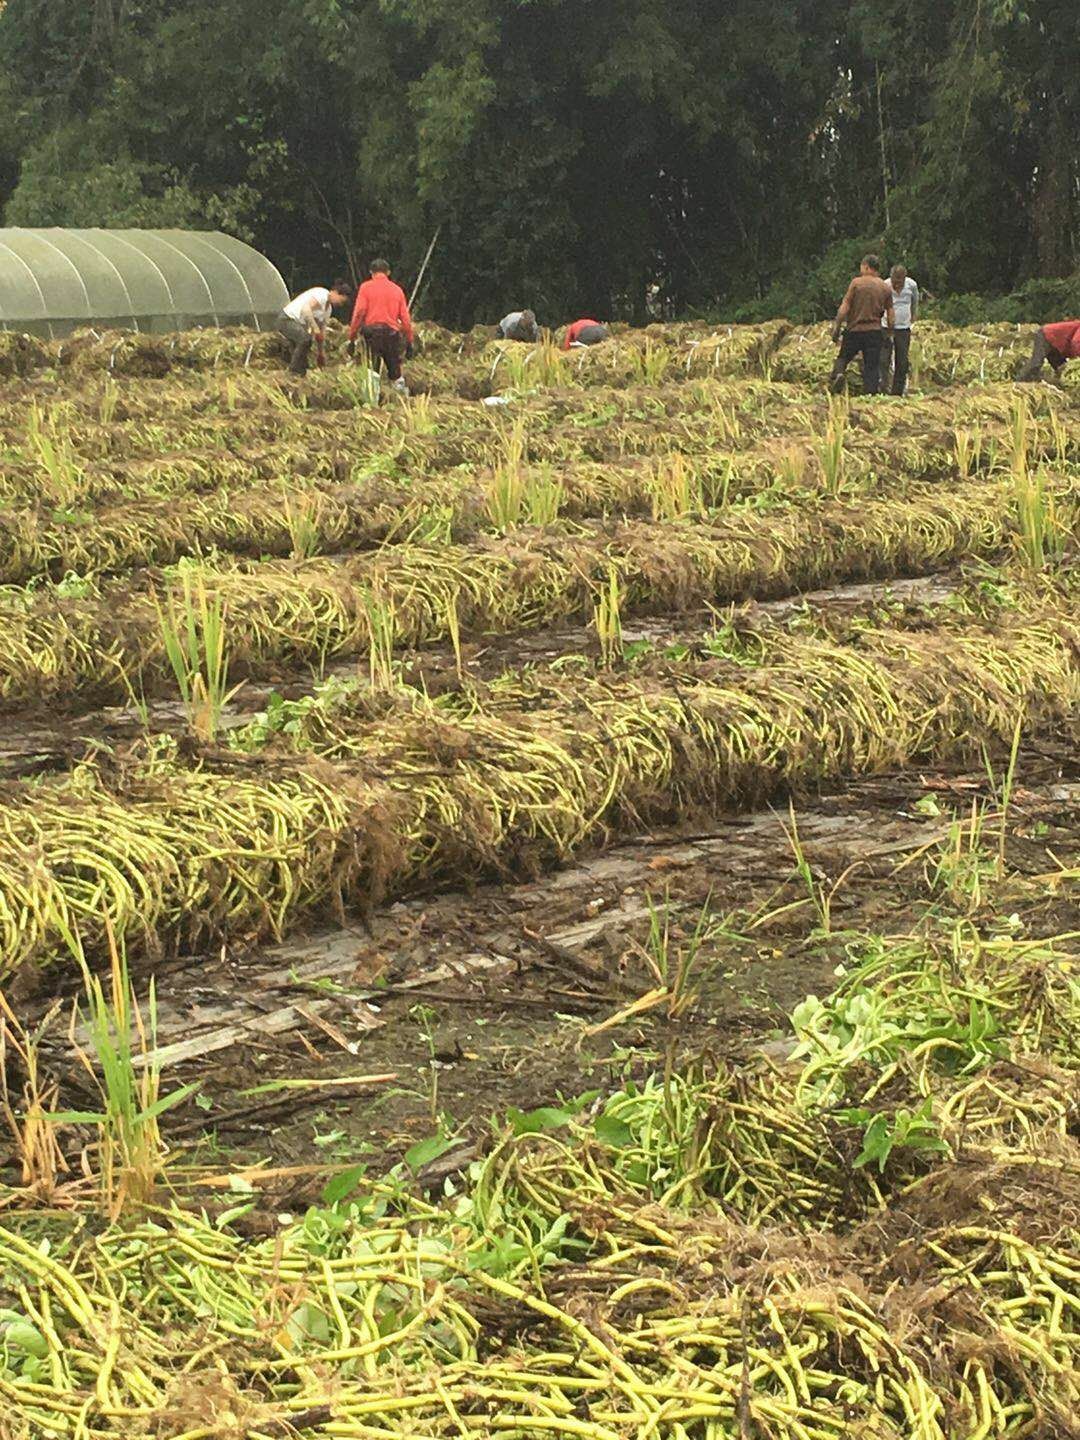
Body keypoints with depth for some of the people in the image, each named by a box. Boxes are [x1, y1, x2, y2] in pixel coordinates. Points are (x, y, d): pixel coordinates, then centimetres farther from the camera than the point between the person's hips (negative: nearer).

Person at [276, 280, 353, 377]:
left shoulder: (328, 308, 13)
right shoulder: (321, 294, -18)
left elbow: (322, 330, 21)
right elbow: (306, 309, -32)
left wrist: (321, 352, 23)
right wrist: (316, 329, -29)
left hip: (297, 323, 11)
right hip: (286, 319, -11)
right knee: (305, 339, -29)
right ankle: (294, 372, -22)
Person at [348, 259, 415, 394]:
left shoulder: (366, 287, 4)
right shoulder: (397, 289, 12)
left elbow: (359, 312, -5)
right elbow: (405, 317, 9)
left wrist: (352, 338, -3)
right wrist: (410, 342, 12)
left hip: (372, 331, -2)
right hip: (392, 333, 2)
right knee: (395, 373, 12)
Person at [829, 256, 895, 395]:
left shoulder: (856, 283, -5)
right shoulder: (886, 288, 6)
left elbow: (845, 307, -8)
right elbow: (890, 314, 7)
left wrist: (837, 327, -2)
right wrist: (890, 334, 17)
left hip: (854, 329, -2)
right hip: (875, 331, 2)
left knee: (843, 357, 14)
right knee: (872, 366, 6)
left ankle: (836, 374, -12)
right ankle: (871, 392, 0)